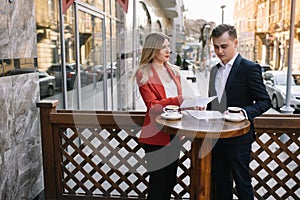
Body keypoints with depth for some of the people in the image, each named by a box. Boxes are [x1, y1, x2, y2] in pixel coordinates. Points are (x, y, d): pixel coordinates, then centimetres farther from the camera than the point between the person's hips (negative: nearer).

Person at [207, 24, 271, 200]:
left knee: (242, 184, 6)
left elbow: (265, 101, -9)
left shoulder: (250, 68, -8)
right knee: (220, 183, 17)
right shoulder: (215, 70, 13)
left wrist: (245, 112, -26)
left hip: (238, 138, -6)